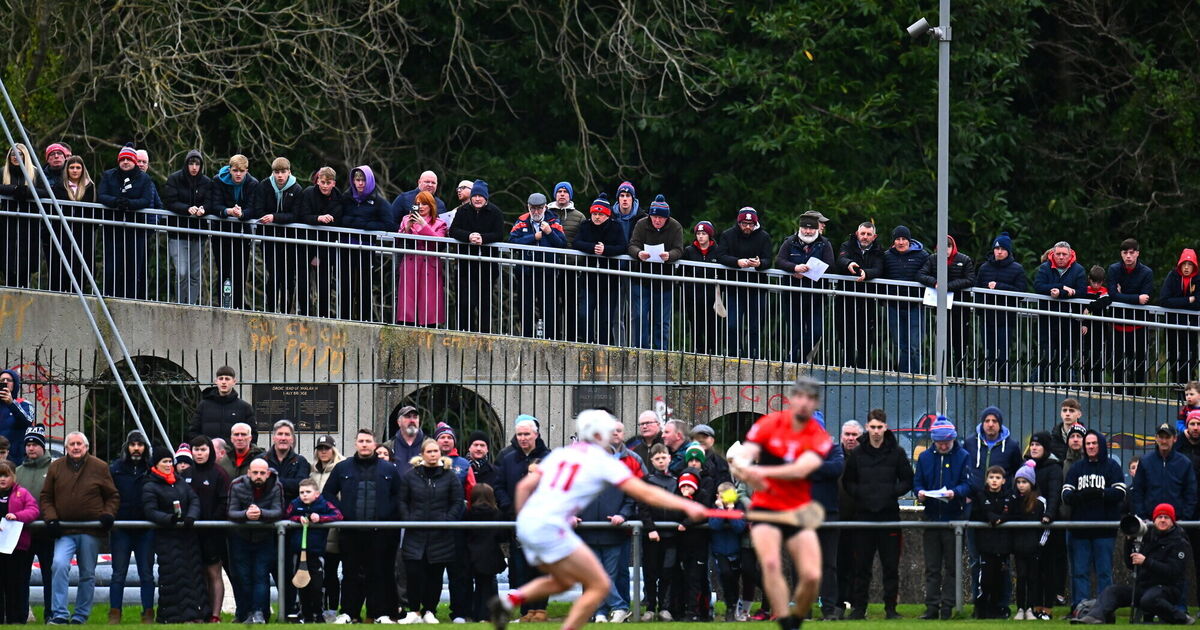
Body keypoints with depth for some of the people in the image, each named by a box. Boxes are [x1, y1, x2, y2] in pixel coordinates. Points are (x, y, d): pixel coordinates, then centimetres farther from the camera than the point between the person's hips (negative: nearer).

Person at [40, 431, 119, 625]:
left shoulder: (99, 467, 4)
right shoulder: (56, 467, 7)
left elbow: (113, 496, 11)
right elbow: (45, 498, 11)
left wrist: (108, 514, -6)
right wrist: (51, 518, -4)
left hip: (90, 532, 0)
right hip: (64, 532, 0)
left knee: (88, 574, 6)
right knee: (60, 565, -20)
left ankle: (81, 615, 17)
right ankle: (59, 614, -19)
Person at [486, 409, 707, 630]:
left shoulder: (559, 454, 18)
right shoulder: (604, 462, 1)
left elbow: (524, 486, 14)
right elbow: (646, 493, -2)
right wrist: (687, 506, 0)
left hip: (526, 523, 8)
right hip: (550, 528, -8)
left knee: (563, 581, 28)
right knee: (600, 586, -2)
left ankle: (508, 600, 10)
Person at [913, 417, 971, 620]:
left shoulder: (962, 457, 0)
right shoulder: (925, 457, 10)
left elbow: (968, 484, -5)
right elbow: (917, 481, 11)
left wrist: (955, 492, -25)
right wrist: (920, 492, -11)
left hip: (954, 517, -3)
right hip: (931, 517, 3)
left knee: (952, 566, 1)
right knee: (932, 567, 4)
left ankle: (947, 607, 4)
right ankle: (932, 607, 6)